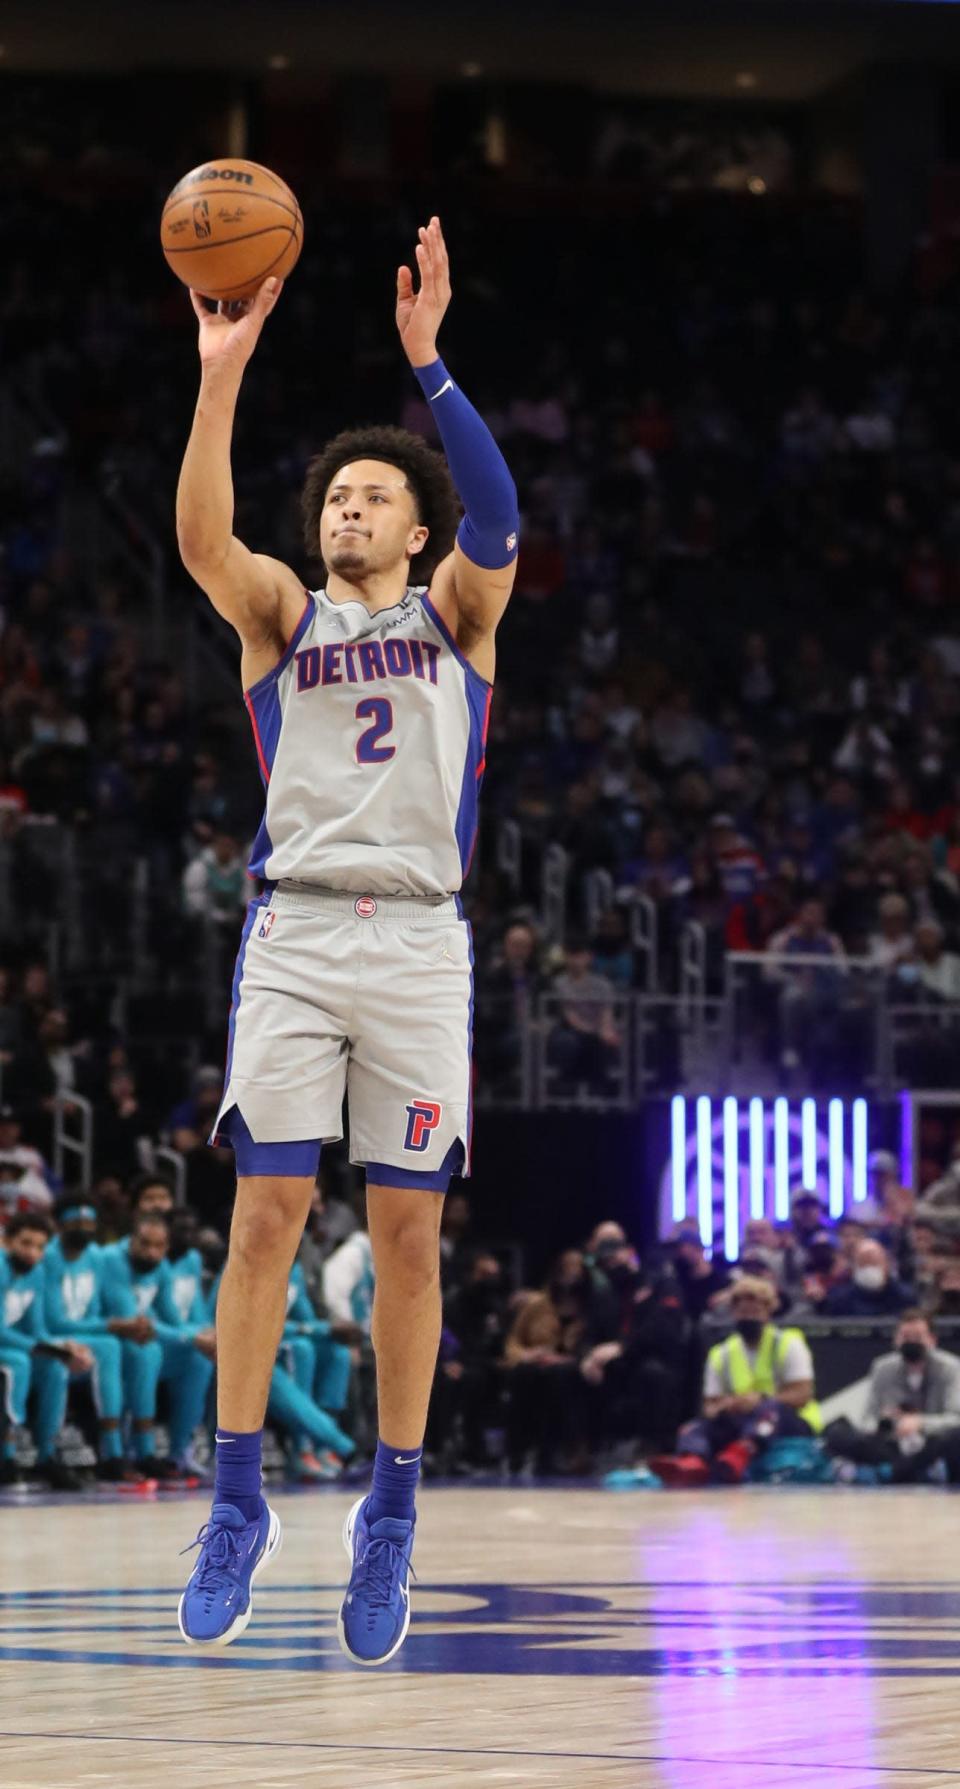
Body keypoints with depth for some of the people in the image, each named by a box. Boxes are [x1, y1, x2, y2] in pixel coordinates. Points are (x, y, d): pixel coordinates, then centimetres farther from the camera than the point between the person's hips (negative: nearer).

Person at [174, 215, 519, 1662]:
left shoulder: (456, 614, 12)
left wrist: (429, 361, -20)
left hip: (419, 938, 0)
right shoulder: (282, 613, 13)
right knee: (266, 1215, -6)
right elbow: (202, 536, -8)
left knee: (408, 1230, -1)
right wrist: (222, 374, -20)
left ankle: (392, 1512, 8)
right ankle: (239, 1502, 1)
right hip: (294, 932, 0)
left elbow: (497, 517, -10)